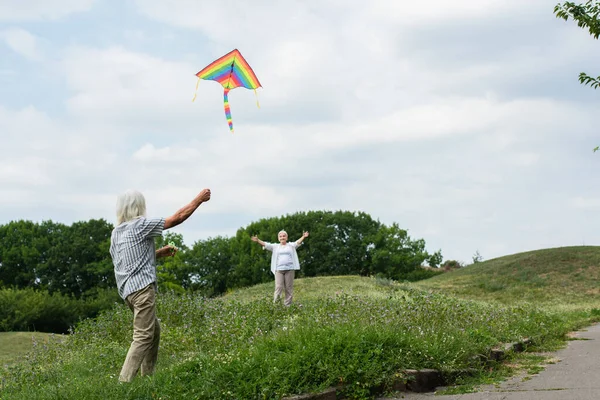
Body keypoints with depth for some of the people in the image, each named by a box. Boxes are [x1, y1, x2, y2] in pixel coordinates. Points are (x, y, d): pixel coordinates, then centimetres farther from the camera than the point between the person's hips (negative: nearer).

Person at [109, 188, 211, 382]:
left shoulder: (116, 232, 16)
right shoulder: (140, 225, -7)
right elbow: (177, 218, -4)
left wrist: (159, 253, 23)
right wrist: (199, 199, 5)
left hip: (128, 289, 9)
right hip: (142, 287, -9)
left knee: (154, 330, 19)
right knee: (143, 337, -12)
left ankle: (147, 377, 19)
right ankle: (124, 381, -21)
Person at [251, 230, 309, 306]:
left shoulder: (291, 246, 13)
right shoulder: (275, 247, 14)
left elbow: (298, 242, -2)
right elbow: (265, 244, 5)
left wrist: (303, 237, -20)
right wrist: (258, 240, -10)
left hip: (289, 269, 0)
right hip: (279, 269, 0)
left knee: (289, 288, 0)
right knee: (278, 287, -9)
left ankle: (287, 305, 4)